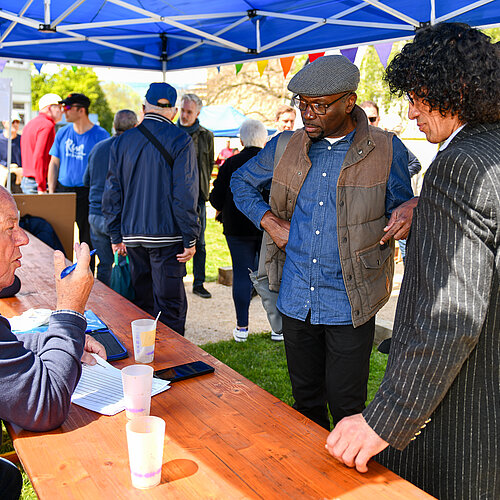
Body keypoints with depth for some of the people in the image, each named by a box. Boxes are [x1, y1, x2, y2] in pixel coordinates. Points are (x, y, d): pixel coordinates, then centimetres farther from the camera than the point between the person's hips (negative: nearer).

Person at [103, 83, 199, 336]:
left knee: (142, 303, 17)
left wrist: (116, 236, 16)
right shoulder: (180, 141, -7)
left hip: (133, 235, 5)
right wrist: (190, 239, -7)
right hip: (167, 236, -5)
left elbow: (112, 194, 9)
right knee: (170, 306, 1)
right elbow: (185, 195, -12)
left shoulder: (122, 141, 7)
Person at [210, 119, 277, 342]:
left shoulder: (230, 164, -4)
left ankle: (242, 327, 10)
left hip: (238, 229, 0)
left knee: (242, 274, 6)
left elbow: (216, 200, -3)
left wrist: (224, 210, 18)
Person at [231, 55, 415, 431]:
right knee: (306, 400, 19)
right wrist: (268, 220, 2)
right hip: (296, 300, 4)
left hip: (349, 305, -3)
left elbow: (401, 211, 2)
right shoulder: (286, 147, 3)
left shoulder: (386, 151, -5)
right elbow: (241, 182, 19)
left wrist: (409, 214, -23)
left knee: (346, 406, 5)